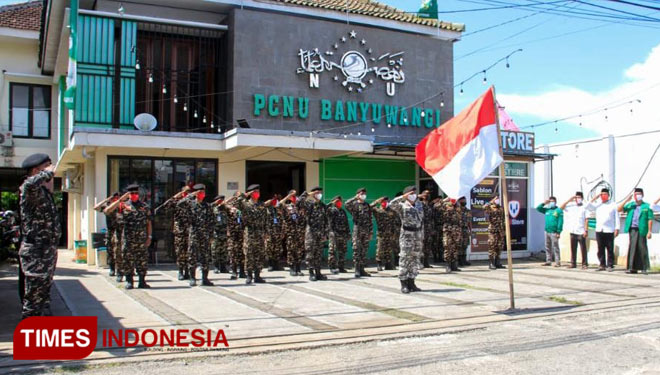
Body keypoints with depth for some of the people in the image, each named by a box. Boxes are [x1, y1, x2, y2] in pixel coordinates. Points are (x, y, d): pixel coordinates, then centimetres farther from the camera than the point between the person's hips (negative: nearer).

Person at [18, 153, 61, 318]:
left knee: (43, 293, 20)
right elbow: (30, 184, -41)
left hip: (47, 250, 10)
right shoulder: (30, 190, -15)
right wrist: (47, 173, -24)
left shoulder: (43, 191, 14)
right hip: (36, 251, -10)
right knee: (34, 296, -4)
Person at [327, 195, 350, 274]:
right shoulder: (331, 210, 1)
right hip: (334, 233, -6)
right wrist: (332, 203, -15)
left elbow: (346, 223, 22)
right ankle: (332, 267, -5)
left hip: (343, 234, 6)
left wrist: (348, 233, 17)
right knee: (333, 250, -7)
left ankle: (340, 267, 16)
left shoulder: (343, 211, 20)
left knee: (342, 251, 8)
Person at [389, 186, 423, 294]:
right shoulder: (402, 207, -2)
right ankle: (404, 285, 1)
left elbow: (422, 224, 17)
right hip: (406, 237, -6)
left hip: (417, 238, 6)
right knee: (404, 261, -4)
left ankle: (411, 283, 16)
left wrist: (422, 239, 14)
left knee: (415, 261, 8)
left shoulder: (419, 209, 15)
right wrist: (403, 197, -22)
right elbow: (392, 204, -23)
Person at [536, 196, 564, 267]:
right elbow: (538, 208, 19)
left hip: (554, 232, -6)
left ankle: (558, 262, -5)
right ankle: (548, 261, 16)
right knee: (547, 247, 10)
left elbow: (560, 222, -8)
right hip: (547, 231, 6)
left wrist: (559, 232, -14)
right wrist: (544, 203, 5)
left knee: (555, 247, -6)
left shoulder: (559, 210, -3)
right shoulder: (547, 210, 14)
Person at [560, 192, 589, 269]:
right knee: (573, 249, 7)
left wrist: (586, 230, -11)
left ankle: (584, 264, 4)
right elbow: (561, 207, 7)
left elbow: (586, 220, -3)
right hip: (573, 231, 4)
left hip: (581, 232, -4)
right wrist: (569, 200, 2)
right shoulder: (571, 206, 12)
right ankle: (573, 263, 14)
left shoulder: (584, 207, 2)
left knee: (583, 249, -2)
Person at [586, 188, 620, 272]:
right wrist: (594, 199, 2)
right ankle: (602, 265, 12)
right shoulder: (597, 205, 14)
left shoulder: (613, 205, 5)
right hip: (599, 230, 3)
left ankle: (610, 265, 2)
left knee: (610, 249, -2)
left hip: (609, 231, -3)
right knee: (600, 249, 5)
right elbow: (588, 207, 7)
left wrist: (617, 229, -4)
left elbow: (616, 218, 3)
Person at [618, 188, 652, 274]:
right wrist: (626, 200, 0)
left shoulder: (647, 206, 4)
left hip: (641, 230, -3)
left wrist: (649, 231, -7)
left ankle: (644, 268, 8)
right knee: (632, 248, 2)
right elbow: (619, 209, 6)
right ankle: (632, 267, 5)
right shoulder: (630, 205, 14)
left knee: (642, 248, 0)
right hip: (632, 230, 3)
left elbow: (650, 220, 0)